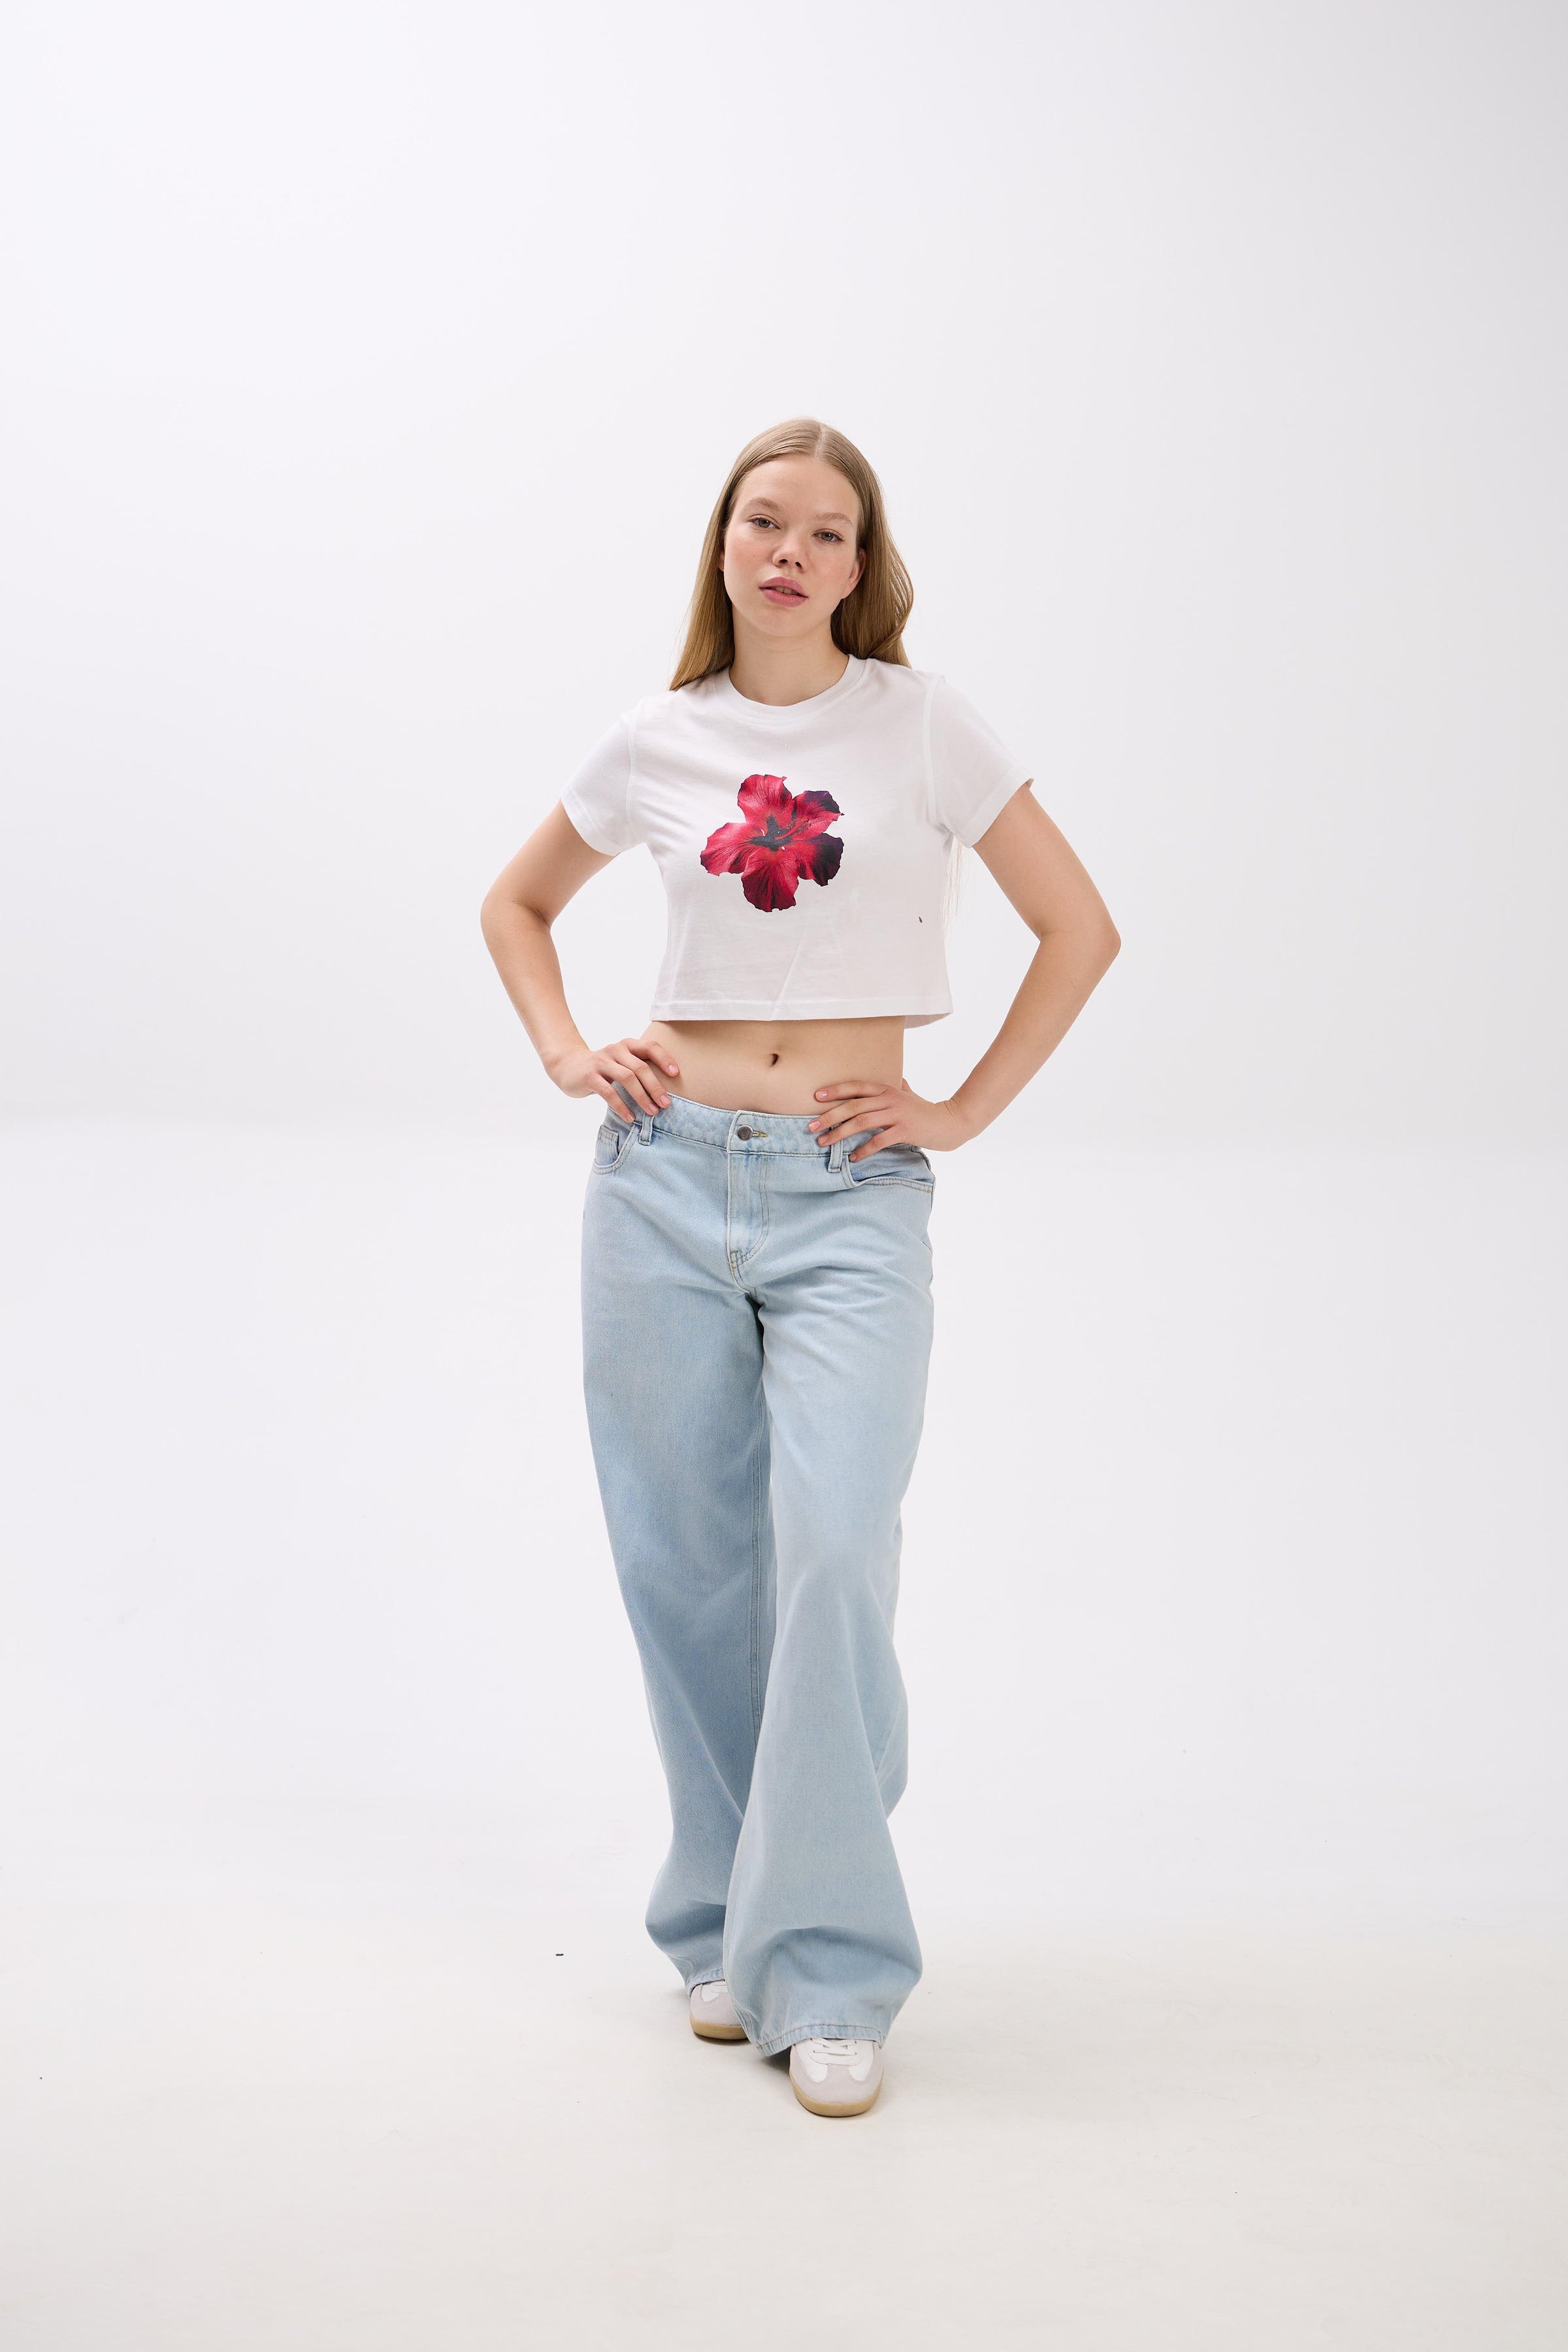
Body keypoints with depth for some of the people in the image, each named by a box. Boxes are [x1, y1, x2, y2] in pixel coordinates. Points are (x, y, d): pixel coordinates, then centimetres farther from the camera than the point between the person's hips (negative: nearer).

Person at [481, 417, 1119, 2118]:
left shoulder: (922, 726, 1)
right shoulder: (659, 745, 7)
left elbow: (1080, 927, 5)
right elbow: (515, 904, 23)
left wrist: (967, 1109, 0)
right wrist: (566, 1055, 8)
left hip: (853, 1197, -2)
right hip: (668, 1179, 3)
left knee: (835, 1559, -14)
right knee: (693, 1573, 6)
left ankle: (828, 1972, -2)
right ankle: (725, 1928, 23)